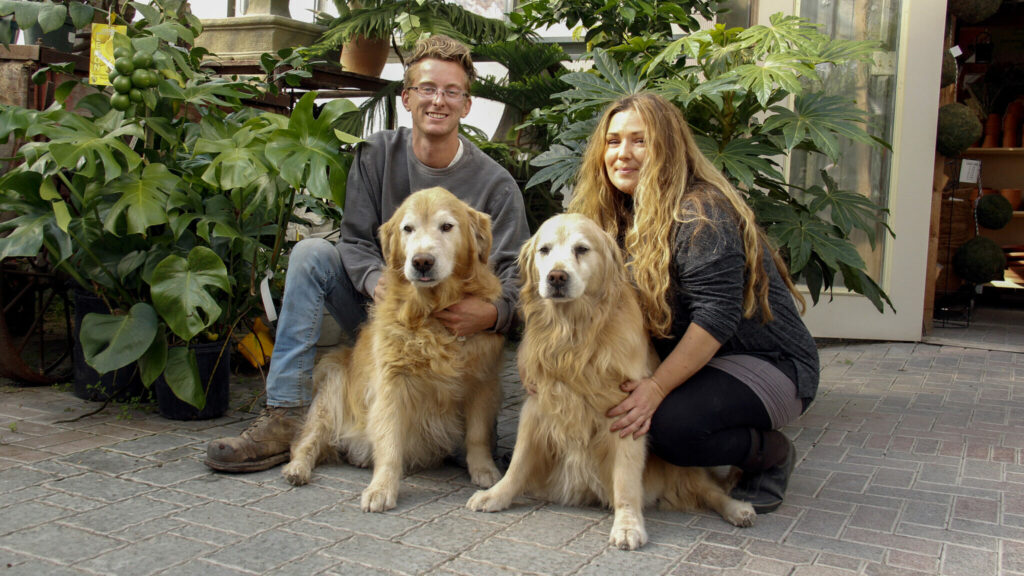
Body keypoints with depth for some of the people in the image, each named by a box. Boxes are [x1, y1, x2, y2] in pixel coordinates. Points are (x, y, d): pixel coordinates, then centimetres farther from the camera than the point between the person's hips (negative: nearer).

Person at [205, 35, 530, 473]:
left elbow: (516, 274, -13)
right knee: (311, 252, -20)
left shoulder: (496, 185, -8)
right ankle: (286, 415, -22)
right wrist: (377, 282, -26)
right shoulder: (376, 155, 0)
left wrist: (492, 313, -37)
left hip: (450, 327, -2)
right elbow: (355, 242, -2)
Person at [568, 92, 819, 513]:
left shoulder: (700, 212, -19)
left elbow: (717, 315, -26)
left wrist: (657, 387, -31)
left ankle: (771, 455, -1)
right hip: (691, 361, 8)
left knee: (672, 425, -31)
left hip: (767, 363, -8)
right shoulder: (623, 217, 7)